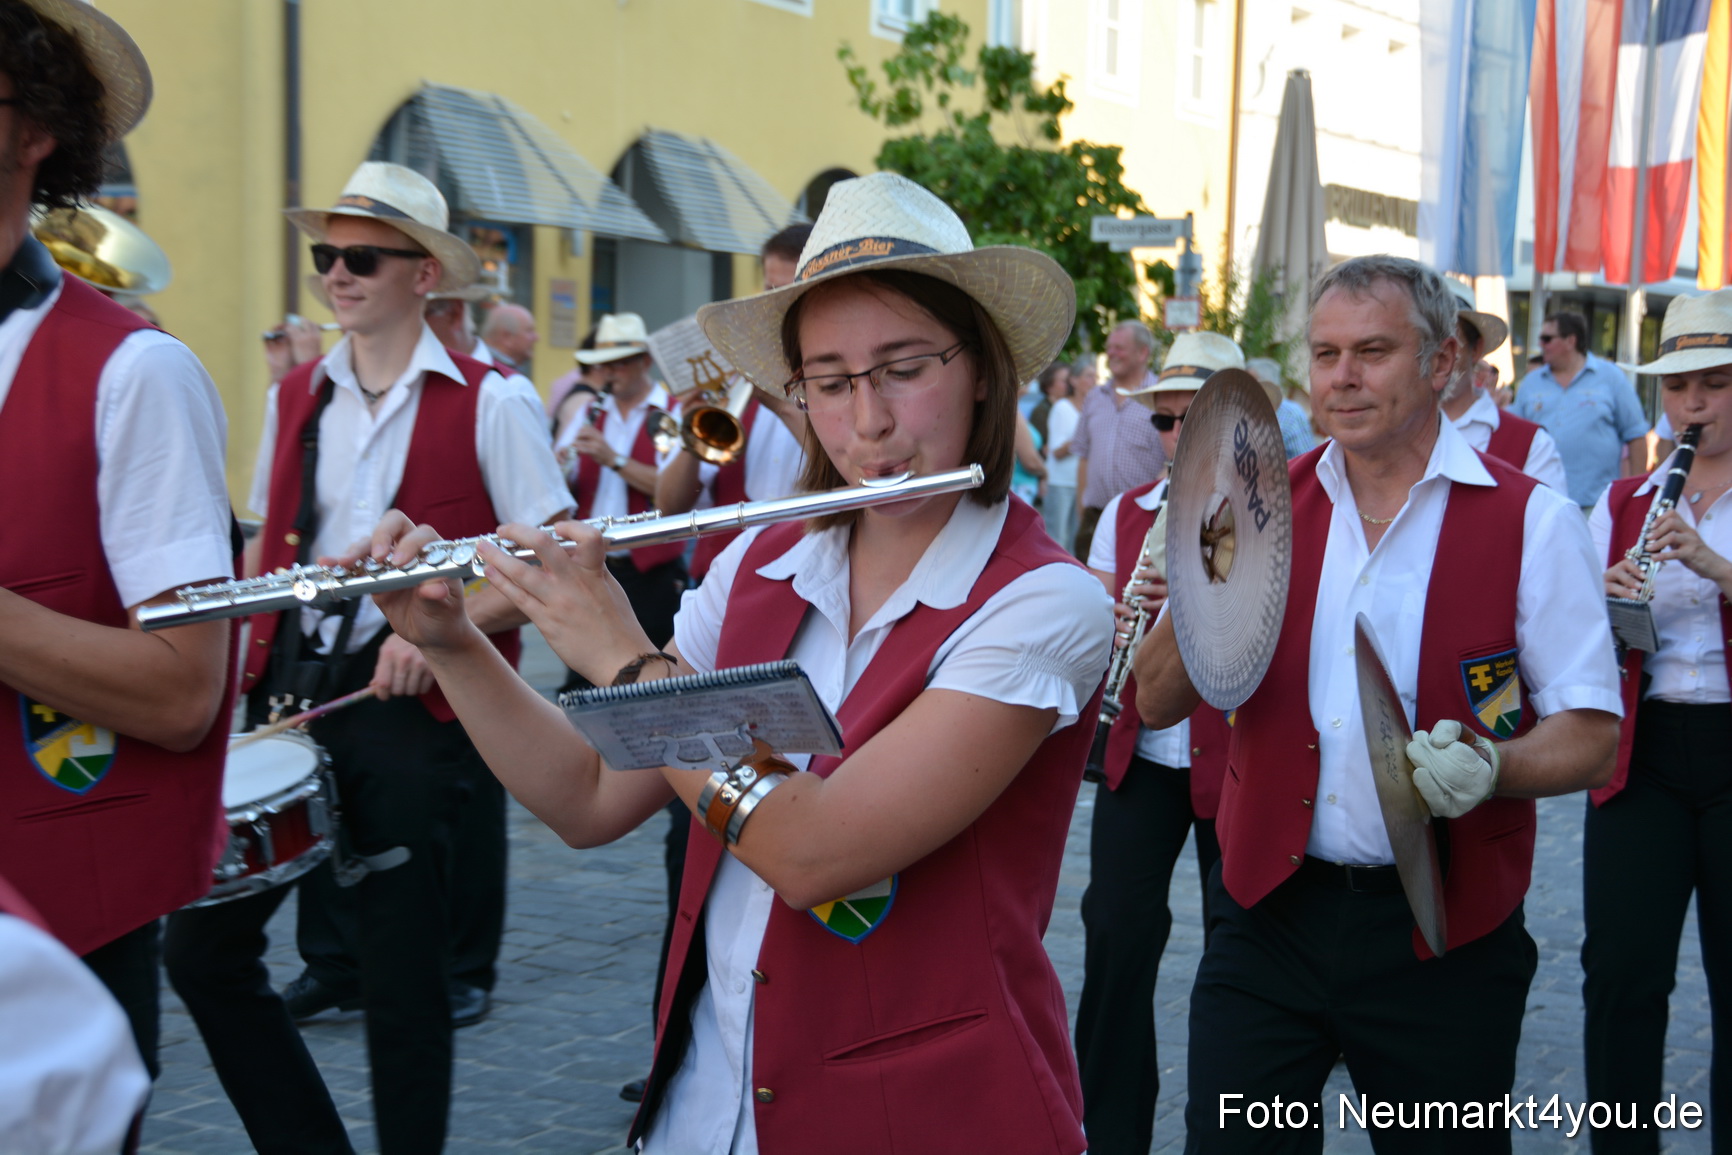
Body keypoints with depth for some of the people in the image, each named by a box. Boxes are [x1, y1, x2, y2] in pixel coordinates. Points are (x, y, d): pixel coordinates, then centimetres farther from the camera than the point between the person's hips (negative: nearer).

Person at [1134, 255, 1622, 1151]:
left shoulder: (1532, 523, -4)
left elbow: (1590, 738, -3)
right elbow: (1158, 703, 3)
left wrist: (1488, 766, -24)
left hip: (1442, 932, -1)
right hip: (1270, 907, 2)